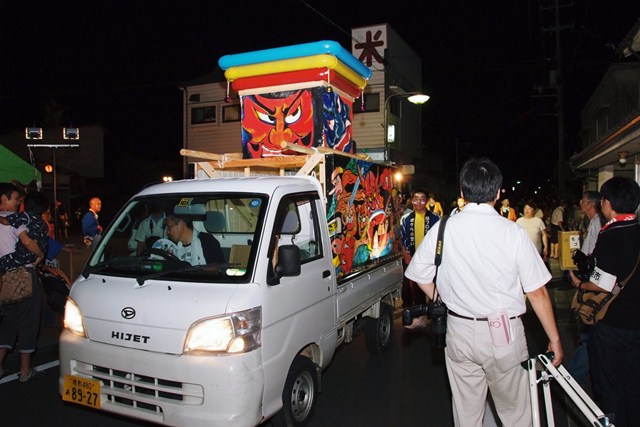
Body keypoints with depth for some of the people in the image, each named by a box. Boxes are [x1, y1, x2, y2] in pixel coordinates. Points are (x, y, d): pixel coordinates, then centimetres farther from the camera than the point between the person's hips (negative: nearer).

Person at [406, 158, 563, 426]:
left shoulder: (442, 229, -6)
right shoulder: (513, 232, -13)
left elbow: (420, 275, 4)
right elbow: (537, 293, -8)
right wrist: (554, 339, 3)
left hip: (459, 333, 2)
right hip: (504, 334, -2)